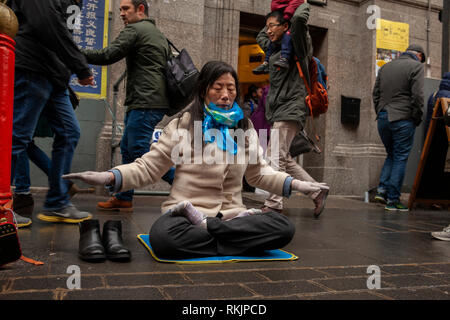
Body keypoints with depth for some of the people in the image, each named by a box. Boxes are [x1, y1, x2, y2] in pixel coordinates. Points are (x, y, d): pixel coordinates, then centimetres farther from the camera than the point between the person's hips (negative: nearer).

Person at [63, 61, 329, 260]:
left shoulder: (245, 128, 13)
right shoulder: (184, 125, 1)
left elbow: (259, 172, 21)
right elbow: (148, 168, 0)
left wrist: (295, 184, 9)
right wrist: (109, 177, -16)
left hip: (230, 213, 4)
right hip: (186, 214, -3)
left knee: (284, 228, -25)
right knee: (164, 237, -39)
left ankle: (204, 226, -19)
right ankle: (235, 238, -21)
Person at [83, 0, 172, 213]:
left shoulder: (135, 30, -3)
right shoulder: (159, 35, 25)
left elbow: (107, 56, -10)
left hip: (145, 103, -10)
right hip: (156, 101, 10)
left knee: (140, 152, -11)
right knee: (127, 149, 12)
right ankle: (123, 199, 18)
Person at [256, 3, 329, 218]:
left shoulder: (295, 45, -4)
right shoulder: (276, 48, 21)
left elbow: (300, 18, -22)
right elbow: (260, 38, 41)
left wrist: (304, 5, -1)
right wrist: (273, 21, 30)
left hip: (291, 109, -9)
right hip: (279, 111, 9)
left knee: (276, 158, -15)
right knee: (283, 159, 10)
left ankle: (273, 205, -13)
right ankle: (317, 191, 20)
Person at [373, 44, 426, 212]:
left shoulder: (385, 66, 16)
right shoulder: (416, 66, -2)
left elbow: (376, 93, 14)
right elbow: (417, 96, -11)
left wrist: (380, 113, 16)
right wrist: (417, 119, -2)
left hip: (383, 118, 6)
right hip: (403, 119, -5)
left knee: (391, 155, 19)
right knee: (400, 158, 1)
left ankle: (382, 189, 7)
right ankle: (393, 200, 3)